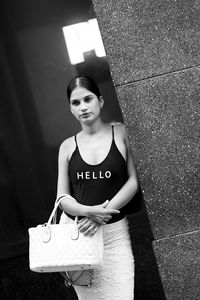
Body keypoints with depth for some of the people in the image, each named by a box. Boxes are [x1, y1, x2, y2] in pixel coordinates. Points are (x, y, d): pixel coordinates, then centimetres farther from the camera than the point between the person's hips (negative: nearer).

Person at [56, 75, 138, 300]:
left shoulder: (121, 133, 2)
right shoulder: (67, 146, 7)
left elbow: (134, 180, -2)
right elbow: (62, 197, 4)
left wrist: (105, 211, -14)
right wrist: (87, 211, -17)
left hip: (113, 231, -1)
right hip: (74, 229, 2)